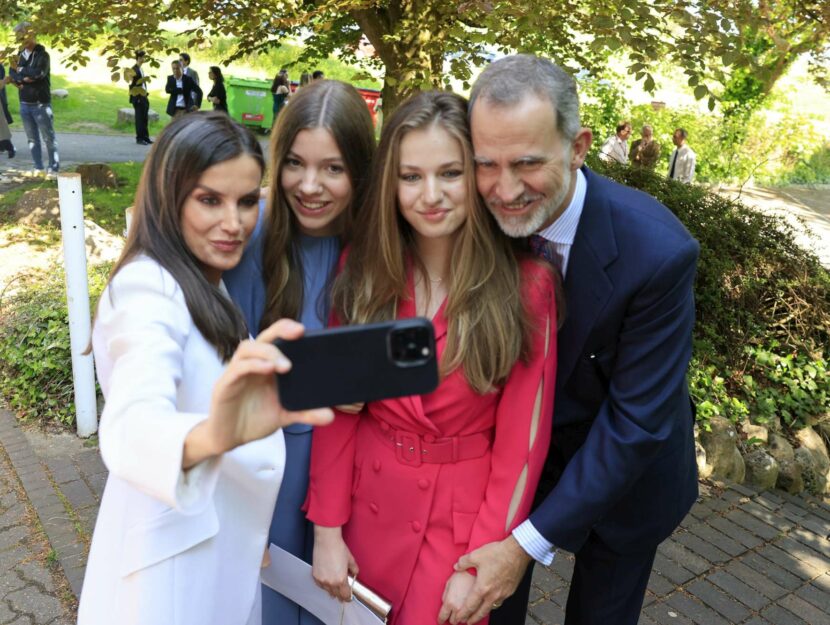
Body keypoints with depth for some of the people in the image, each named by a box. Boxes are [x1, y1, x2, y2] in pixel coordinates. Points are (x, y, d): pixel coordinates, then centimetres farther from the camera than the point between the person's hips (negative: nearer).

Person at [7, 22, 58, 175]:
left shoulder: (42, 54, -6)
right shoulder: (20, 55, 13)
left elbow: (39, 72, -21)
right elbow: (12, 73, 5)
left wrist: (19, 70, -7)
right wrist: (21, 78, -15)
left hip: (41, 104, -6)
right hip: (25, 104, 6)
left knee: (49, 138, -3)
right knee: (32, 139, 8)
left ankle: (54, 168, 3)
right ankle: (38, 168, 14)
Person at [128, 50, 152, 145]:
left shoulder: (141, 69, 14)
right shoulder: (134, 69, -12)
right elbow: (133, 83, -17)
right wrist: (144, 79, -21)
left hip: (143, 96, 8)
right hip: (137, 97, -8)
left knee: (144, 118, 11)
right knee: (139, 118, -4)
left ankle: (145, 137, 18)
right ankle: (139, 138, 2)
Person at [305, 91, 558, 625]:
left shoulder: (527, 283, -16)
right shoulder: (363, 268, -8)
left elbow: (522, 439, -12)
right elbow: (337, 407, -3)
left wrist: (479, 562, -11)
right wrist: (327, 526, -3)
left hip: (464, 516, -2)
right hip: (367, 504, 3)